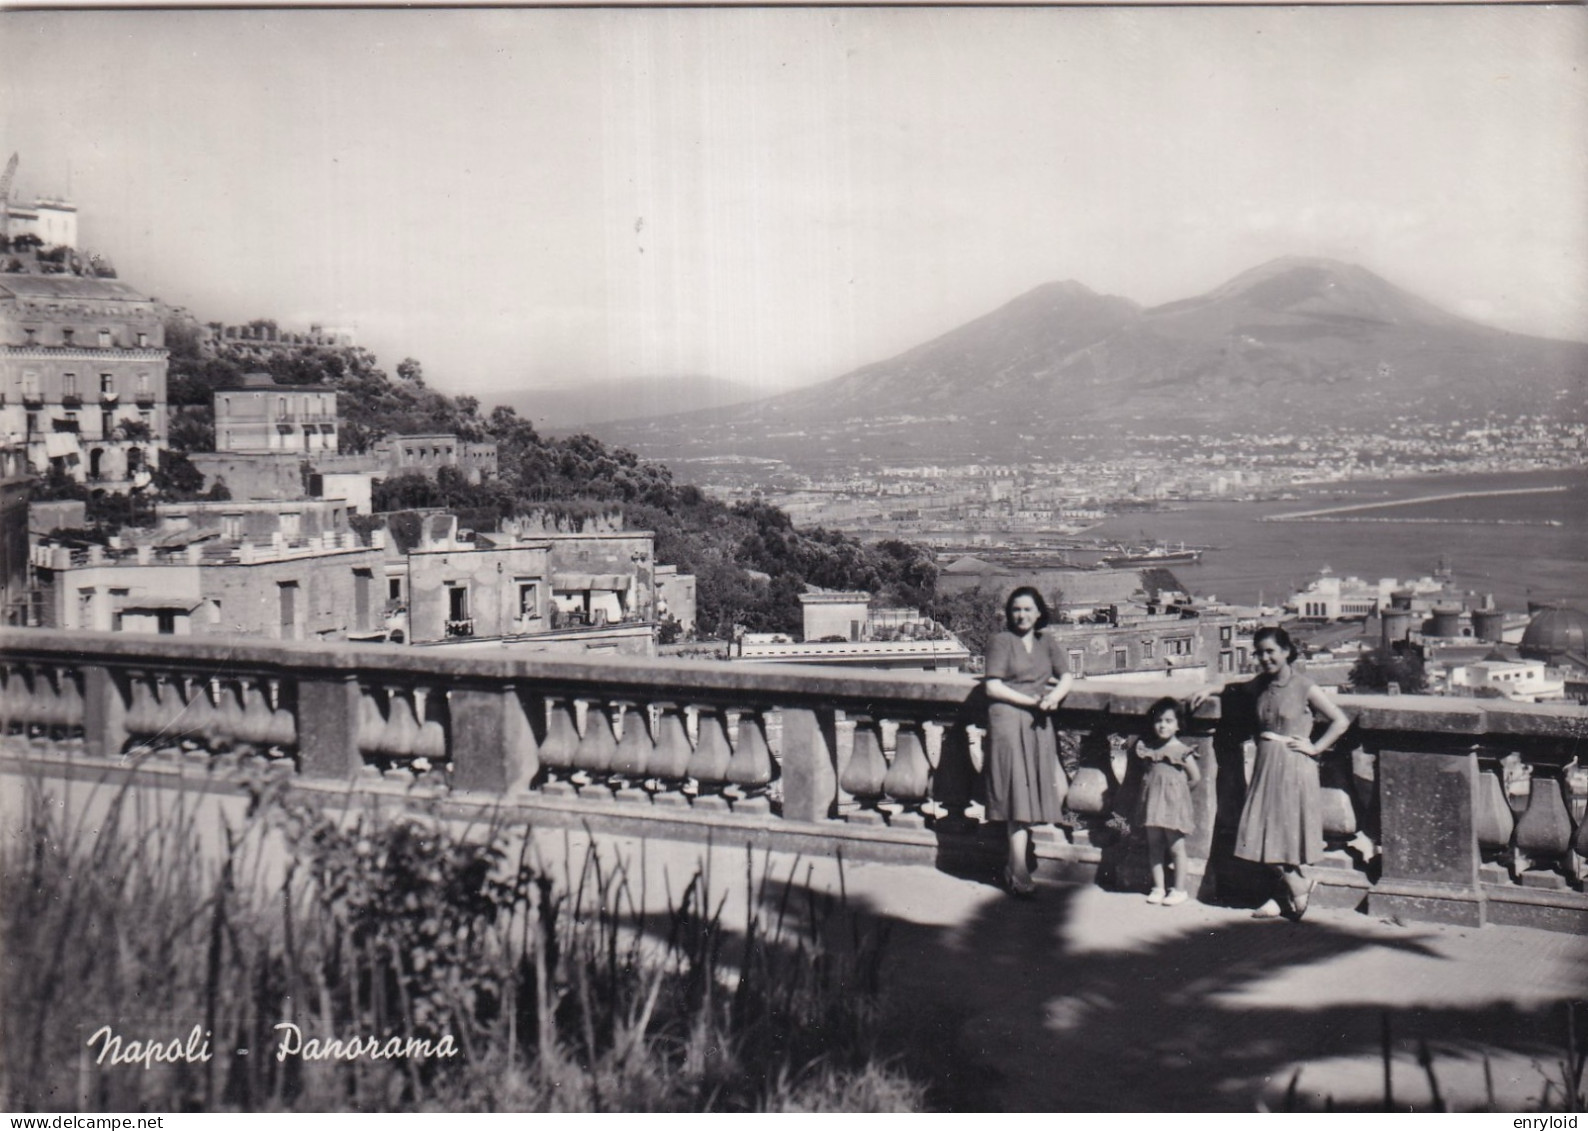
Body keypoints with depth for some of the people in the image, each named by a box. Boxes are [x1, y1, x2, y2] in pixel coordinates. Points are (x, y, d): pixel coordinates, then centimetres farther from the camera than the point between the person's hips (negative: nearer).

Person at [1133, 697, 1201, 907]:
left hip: (1173, 804, -5)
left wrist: (1178, 789, 0)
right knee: (1154, 847, 10)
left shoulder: (1181, 751, -7)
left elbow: (1195, 777, -3)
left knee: (1176, 848, 0)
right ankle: (1158, 887, 18)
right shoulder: (1148, 748, 4)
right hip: (1153, 803, 5)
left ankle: (1179, 890, 8)